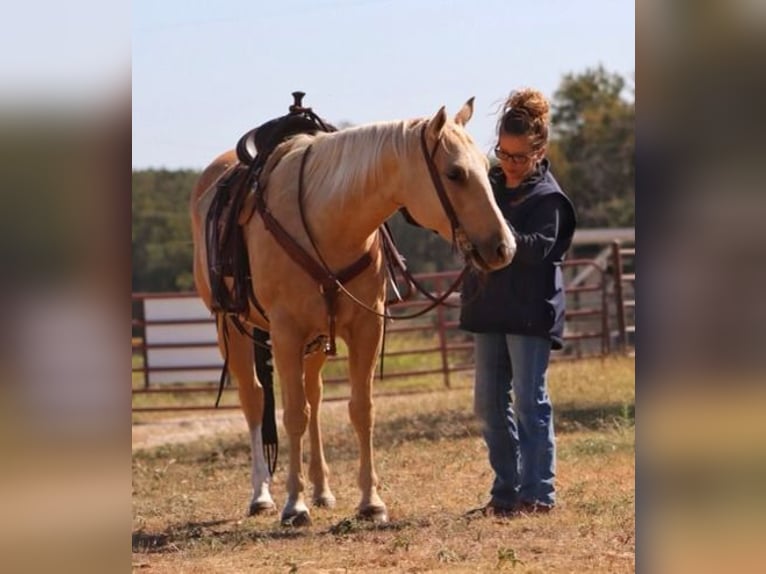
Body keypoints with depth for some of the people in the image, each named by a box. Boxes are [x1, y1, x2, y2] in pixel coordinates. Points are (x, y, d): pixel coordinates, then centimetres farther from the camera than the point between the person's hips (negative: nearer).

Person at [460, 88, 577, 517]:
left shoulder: (547, 198, -8)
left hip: (531, 313, -7)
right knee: (489, 403, 7)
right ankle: (506, 490, 14)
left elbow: (540, 248, -22)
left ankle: (539, 492, -4)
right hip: (488, 308, 7)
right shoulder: (489, 185, 11)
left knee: (530, 400, -7)